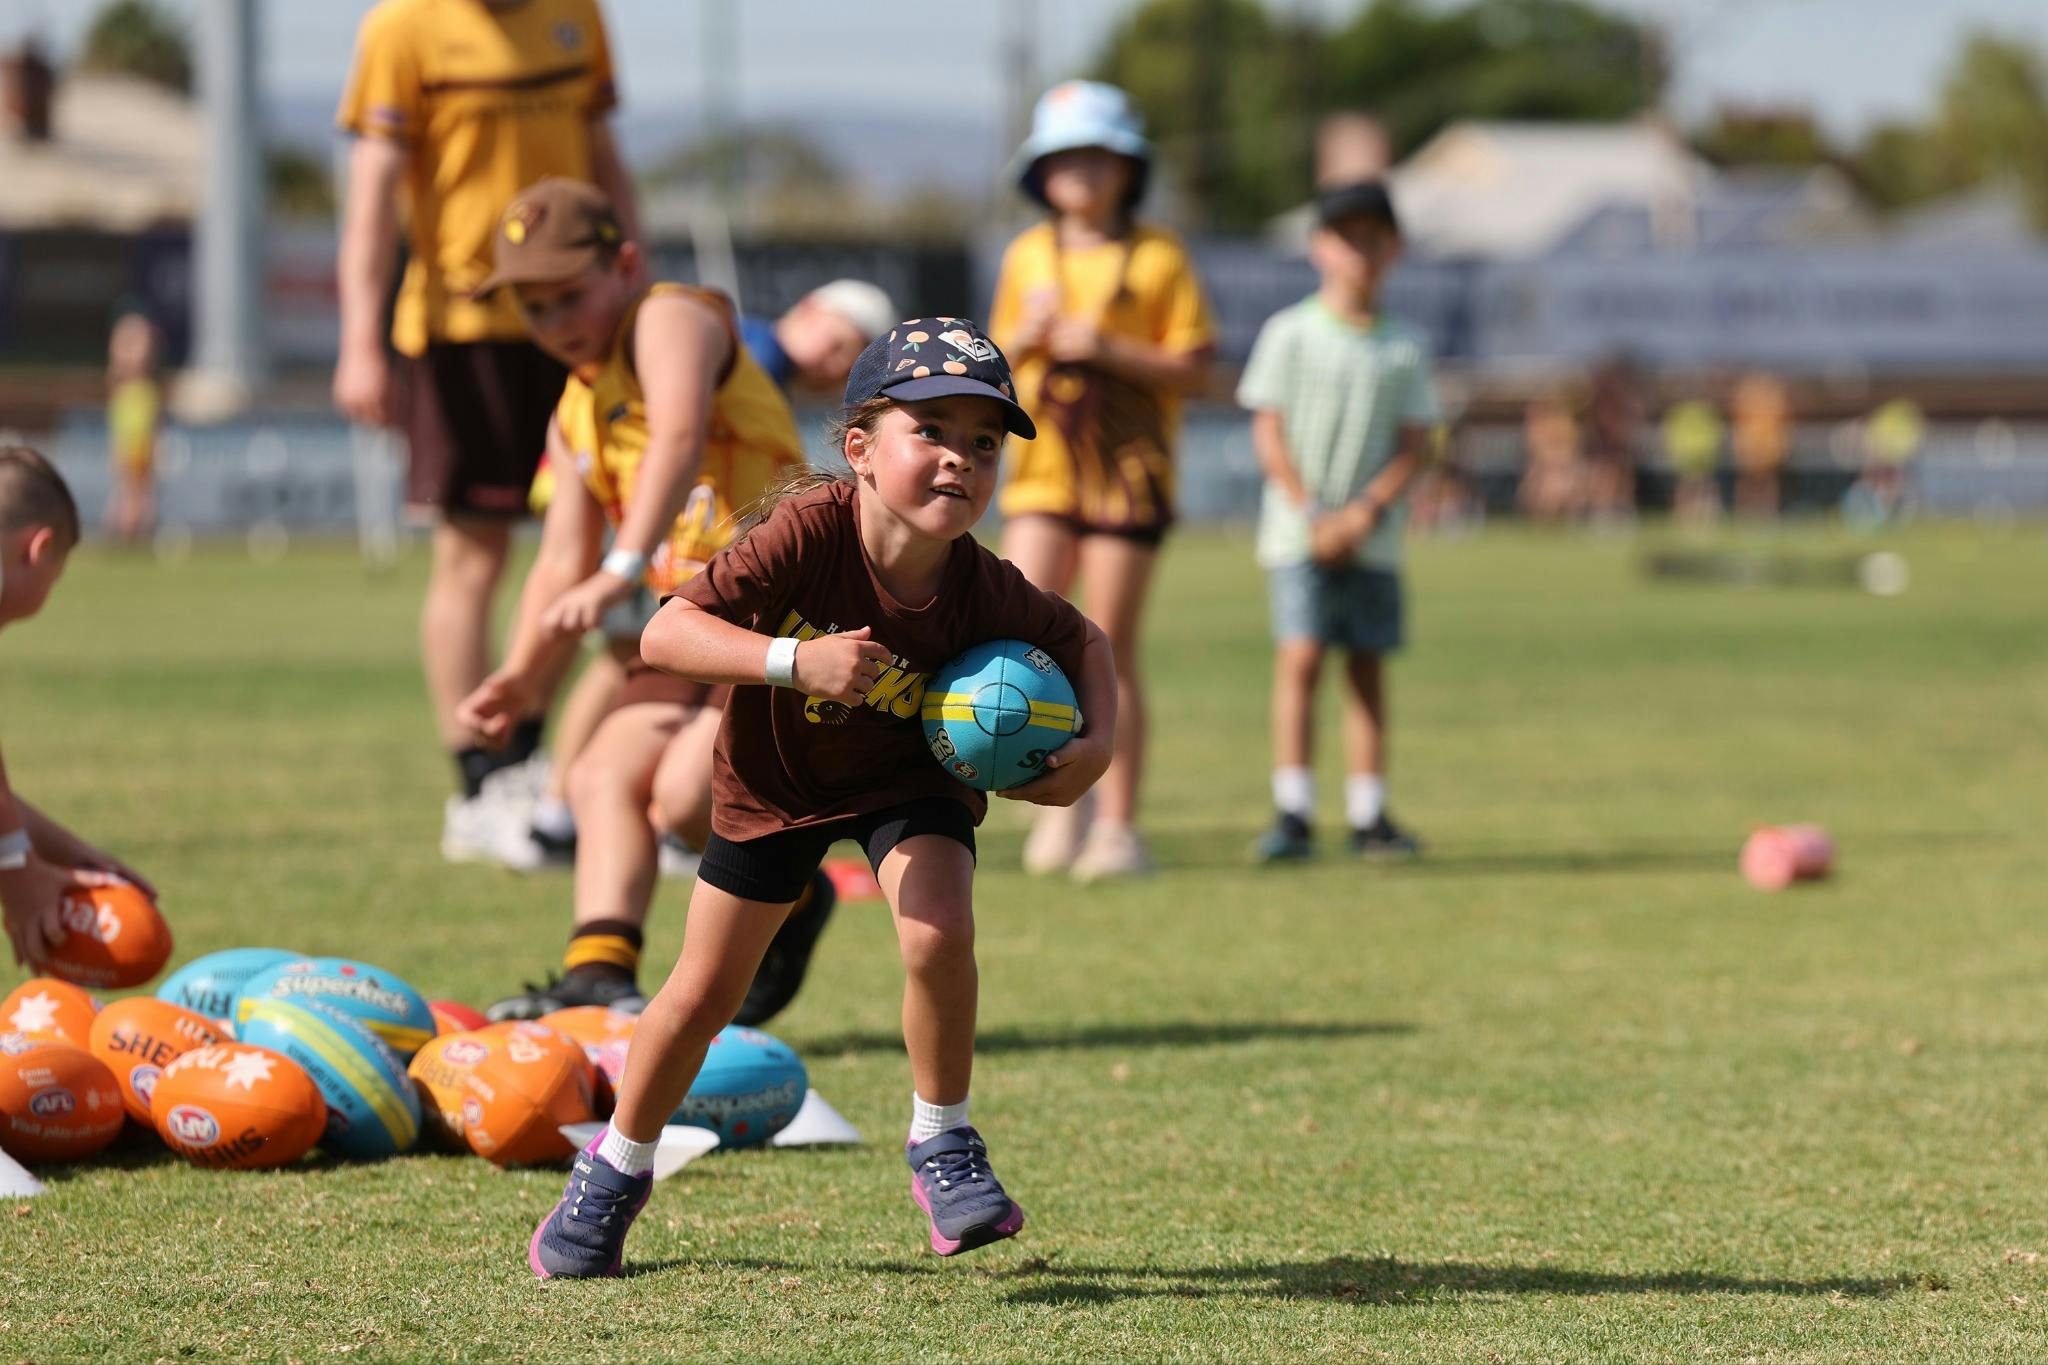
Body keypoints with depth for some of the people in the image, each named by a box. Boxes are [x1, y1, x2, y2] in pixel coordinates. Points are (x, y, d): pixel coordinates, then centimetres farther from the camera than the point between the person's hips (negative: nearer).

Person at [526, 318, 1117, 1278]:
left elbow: (1081, 642, -6)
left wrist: (1096, 744, -23)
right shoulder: (812, 532, -36)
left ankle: (942, 1145, 0)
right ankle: (617, 1170, 32)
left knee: (939, 934, -25)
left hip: (907, 775, 1)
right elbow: (666, 634, -39)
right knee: (704, 991, 7)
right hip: (775, 775, -1)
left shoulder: (980, 590, -28)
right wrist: (794, 661, -50)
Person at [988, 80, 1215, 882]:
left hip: (1127, 470, -3)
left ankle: (1118, 826, 6)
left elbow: (1192, 366, -3)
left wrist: (1106, 348, -16)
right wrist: (1025, 336, -4)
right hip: (1042, 470, 3)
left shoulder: (1157, 258, -1)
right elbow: (997, 359, 19)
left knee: (1110, 651, -2)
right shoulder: (1028, 257, 11)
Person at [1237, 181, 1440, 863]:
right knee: (1300, 658, -11)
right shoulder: (1290, 334, -1)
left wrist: (1366, 511, -11)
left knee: (1368, 666, 5)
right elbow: (1270, 432, -3)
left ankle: (1368, 814, 8)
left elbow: (1414, 446, 3)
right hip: (1298, 530, -3)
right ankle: (1294, 812, -12)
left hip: (1373, 534, 3)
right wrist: (1311, 515, -11)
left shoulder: (1405, 347, 6)